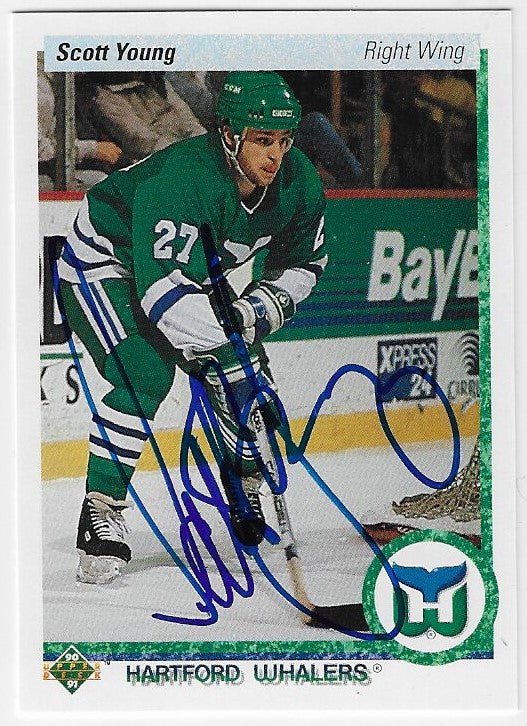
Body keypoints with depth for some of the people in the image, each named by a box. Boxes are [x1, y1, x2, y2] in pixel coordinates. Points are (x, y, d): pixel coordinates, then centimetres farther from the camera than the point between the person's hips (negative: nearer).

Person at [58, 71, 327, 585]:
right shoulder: (180, 180, -37)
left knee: (243, 375, -3)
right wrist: (226, 348, -48)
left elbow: (302, 266, 0)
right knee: (146, 375, -26)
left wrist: (250, 315, -15)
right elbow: (163, 291, -42)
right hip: (105, 263, -7)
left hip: (190, 274, 7)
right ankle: (100, 514, -18)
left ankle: (246, 492, 21)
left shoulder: (297, 182, -16)